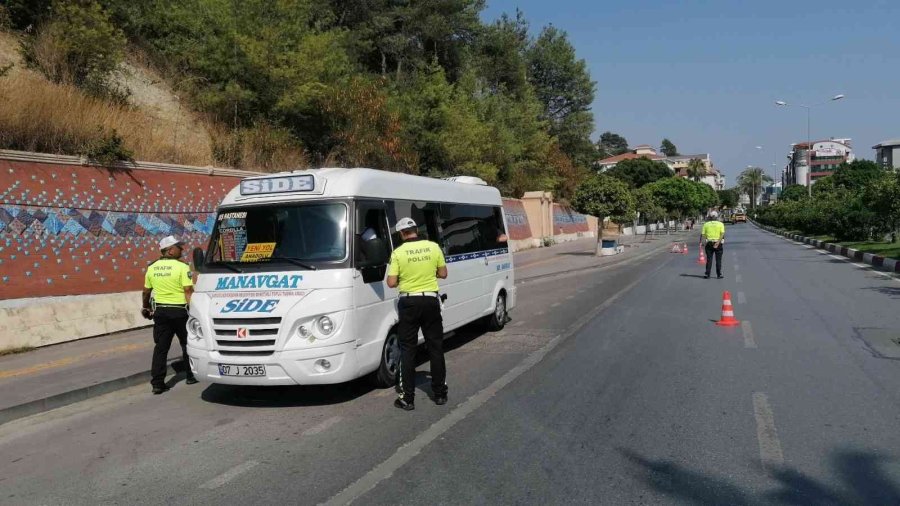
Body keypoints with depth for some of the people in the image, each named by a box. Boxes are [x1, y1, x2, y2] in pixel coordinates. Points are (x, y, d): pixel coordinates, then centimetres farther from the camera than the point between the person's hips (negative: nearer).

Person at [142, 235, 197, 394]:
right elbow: (188, 291, -18)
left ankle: (157, 383, 4)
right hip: (179, 311, -5)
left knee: (160, 347, 6)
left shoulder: (152, 268, 6)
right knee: (187, 344, 13)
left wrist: (146, 307, 30)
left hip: (160, 311, 5)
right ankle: (191, 375, 23)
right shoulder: (182, 267, -12)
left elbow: (146, 292, 15)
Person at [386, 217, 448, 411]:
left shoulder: (398, 252, -9)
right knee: (435, 347, 12)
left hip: (409, 302, -2)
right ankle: (440, 394, 18)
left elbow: (391, 283, -9)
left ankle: (407, 398, 5)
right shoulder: (433, 247, -2)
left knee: (407, 349, 5)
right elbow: (443, 273, 6)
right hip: (431, 300, 2)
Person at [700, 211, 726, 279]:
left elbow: (703, 234, -4)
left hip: (709, 244, 1)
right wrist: (718, 242, -18)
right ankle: (719, 275, 7)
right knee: (718, 260, 6)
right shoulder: (721, 224, 0)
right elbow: (722, 234, -12)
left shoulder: (706, 224, 3)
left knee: (709, 259, 5)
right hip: (718, 244, -1)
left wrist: (701, 243, 0)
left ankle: (707, 274, 2)